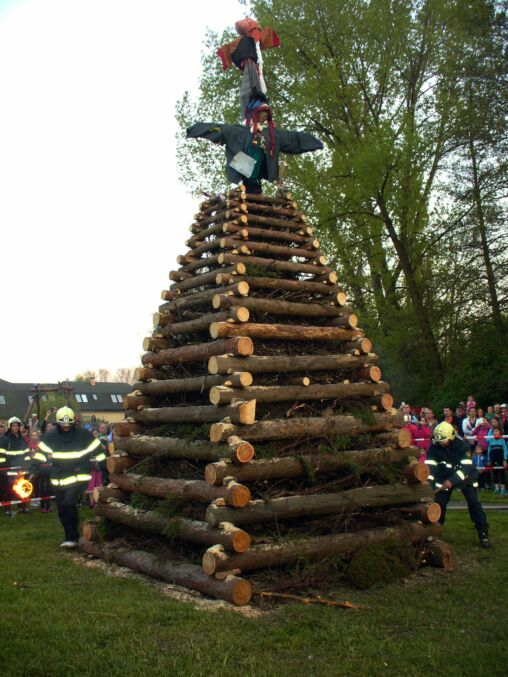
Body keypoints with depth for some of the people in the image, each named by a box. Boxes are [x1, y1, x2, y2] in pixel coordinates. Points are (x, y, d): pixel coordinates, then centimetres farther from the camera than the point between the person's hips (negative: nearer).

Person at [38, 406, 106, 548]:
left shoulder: (84, 435, -5)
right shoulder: (50, 437, 3)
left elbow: (98, 451, 2)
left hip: (79, 478, -4)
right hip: (58, 480, 4)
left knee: (68, 503, -23)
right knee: (62, 511, 9)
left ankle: (71, 537, -13)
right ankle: (71, 537, 27)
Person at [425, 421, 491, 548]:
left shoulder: (462, 445, -26)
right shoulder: (434, 447, -19)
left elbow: (466, 467, -30)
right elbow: (430, 466, -24)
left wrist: (452, 481, -38)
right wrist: (428, 484, -38)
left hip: (465, 476, -2)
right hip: (444, 477, 2)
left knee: (474, 503, -10)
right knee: (439, 503, -4)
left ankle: (483, 535, -2)